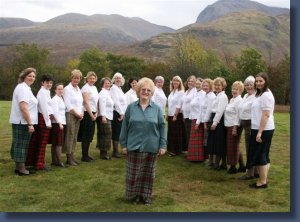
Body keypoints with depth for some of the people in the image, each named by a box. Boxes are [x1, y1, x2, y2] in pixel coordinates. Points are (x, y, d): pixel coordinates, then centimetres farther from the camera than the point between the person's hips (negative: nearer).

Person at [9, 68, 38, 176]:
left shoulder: (24, 87, 18)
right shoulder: (23, 88, -15)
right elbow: (23, 108, -24)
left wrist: (29, 122, 23)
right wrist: (30, 123, -23)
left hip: (21, 121, 10)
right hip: (23, 122, -10)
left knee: (19, 144, 14)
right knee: (22, 145, -4)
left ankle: (19, 167, 22)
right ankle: (21, 169, 3)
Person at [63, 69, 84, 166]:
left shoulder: (78, 89, 17)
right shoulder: (67, 89, -6)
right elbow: (68, 105, -12)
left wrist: (81, 114, 3)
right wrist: (77, 114, -9)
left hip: (78, 116, 7)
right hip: (70, 115, -7)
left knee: (74, 137, 9)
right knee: (69, 136, -6)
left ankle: (72, 156, 15)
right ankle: (69, 158, -1)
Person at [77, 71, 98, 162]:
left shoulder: (94, 88, 15)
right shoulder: (85, 88, -10)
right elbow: (86, 103, -16)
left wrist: (95, 113, 6)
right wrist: (91, 115, -16)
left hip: (93, 114, 8)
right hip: (87, 113, -8)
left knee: (90, 134, 11)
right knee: (86, 135, -3)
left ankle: (86, 154, 20)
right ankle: (84, 156, 4)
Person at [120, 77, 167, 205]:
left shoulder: (157, 108, 1)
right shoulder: (131, 107, 0)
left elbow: (162, 127, 2)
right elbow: (125, 126, 3)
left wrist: (163, 145, -2)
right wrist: (124, 144, 0)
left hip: (151, 147, 1)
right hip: (134, 146, -1)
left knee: (148, 174, 11)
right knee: (133, 173, 7)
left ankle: (146, 196, 26)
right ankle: (134, 195, 24)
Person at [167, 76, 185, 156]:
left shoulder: (181, 92, -10)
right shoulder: (172, 92, 12)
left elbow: (179, 105, -14)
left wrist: (175, 115, -16)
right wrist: (168, 115, 11)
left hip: (177, 115, -7)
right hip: (170, 115, 7)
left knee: (177, 134, 1)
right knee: (170, 133, 12)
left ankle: (176, 150, 10)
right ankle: (171, 149, 22)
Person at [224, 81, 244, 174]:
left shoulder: (239, 100, -12)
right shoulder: (231, 100, 15)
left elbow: (238, 115, -17)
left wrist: (235, 127, -19)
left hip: (234, 126, -9)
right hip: (228, 126, 9)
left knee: (233, 146, 0)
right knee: (235, 146, 14)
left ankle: (233, 166, 10)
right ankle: (242, 166, 22)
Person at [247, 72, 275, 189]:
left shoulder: (266, 95, -16)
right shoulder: (261, 94, 15)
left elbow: (266, 115, -21)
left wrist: (260, 132, -23)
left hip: (263, 130, -10)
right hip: (260, 129, 10)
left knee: (259, 154, -3)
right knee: (263, 155, 13)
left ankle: (262, 181, 5)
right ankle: (264, 179, 21)